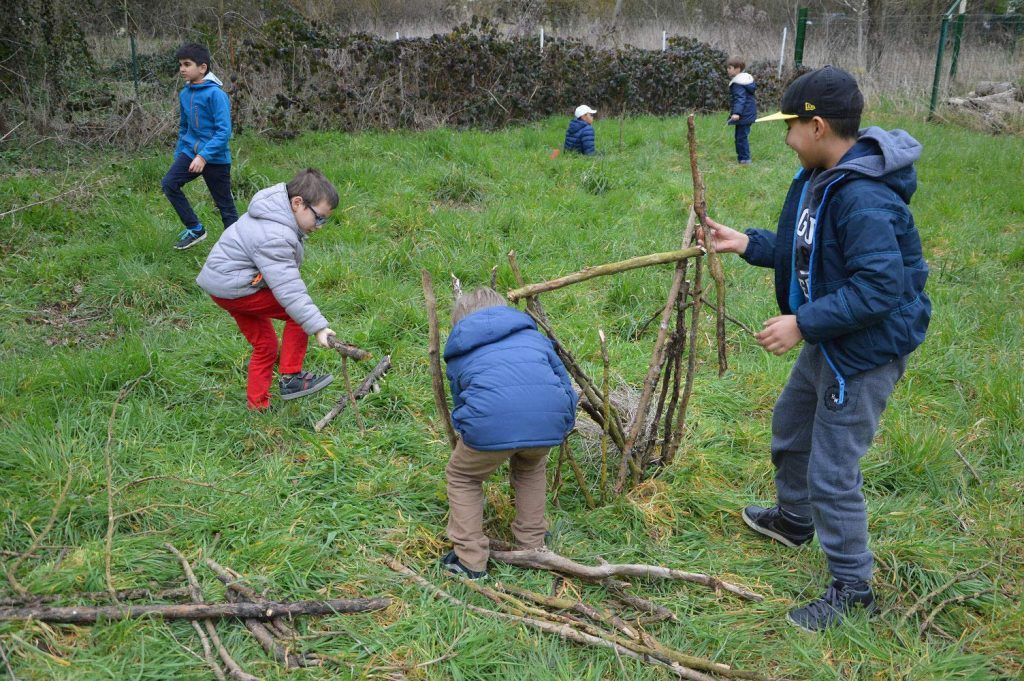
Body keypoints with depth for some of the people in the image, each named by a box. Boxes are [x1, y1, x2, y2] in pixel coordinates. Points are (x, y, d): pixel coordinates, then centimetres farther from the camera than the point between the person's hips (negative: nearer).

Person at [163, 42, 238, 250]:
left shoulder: (215, 94, -16)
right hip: (190, 151, 6)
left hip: (216, 157, -6)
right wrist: (179, 154, 20)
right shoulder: (184, 94, 7)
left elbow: (224, 131, -21)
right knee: (169, 183, -12)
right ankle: (195, 229, 1)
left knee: (225, 204, 2)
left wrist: (203, 156, -28)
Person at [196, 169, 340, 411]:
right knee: (298, 312, -12)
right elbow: (288, 289, -33)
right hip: (233, 288, -10)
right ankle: (291, 378, -7)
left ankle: (258, 405, 25)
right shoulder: (274, 237, -30)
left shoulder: (276, 213, 2)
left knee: (265, 346, 17)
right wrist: (317, 327, -35)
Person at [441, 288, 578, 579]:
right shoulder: (533, 334, 33)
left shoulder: (458, 355, 30)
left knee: (462, 477, 27)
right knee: (531, 469, 36)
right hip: (548, 419, 3)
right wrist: (563, 427, 46)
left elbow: (460, 404, 38)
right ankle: (533, 548, 41)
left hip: (491, 422, -2)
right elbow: (564, 381, 31)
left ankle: (470, 561, 28)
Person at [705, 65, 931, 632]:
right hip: (829, 339, 11)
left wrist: (804, 323, -29)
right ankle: (793, 520, 53)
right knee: (791, 426, 28)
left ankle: (852, 590, 17)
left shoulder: (863, 198, -31)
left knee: (832, 471, -2)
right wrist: (748, 243, 4)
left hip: (867, 348, -11)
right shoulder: (817, 177, 2)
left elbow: (881, 286, -32)